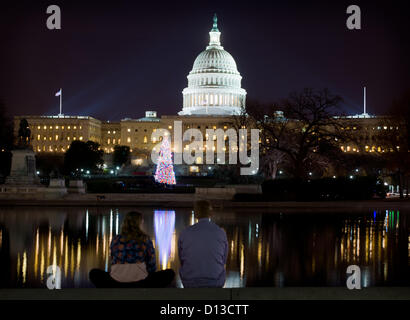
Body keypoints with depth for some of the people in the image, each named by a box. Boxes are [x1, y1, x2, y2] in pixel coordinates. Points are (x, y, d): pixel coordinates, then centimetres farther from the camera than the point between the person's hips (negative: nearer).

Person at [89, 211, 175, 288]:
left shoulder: (116, 239, 13)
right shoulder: (145, 239, 7)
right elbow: (152, 266, 11)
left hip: (116, 284, 2)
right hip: (139, 284, -2)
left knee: (94, 273, 29)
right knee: (170, 273, 14)